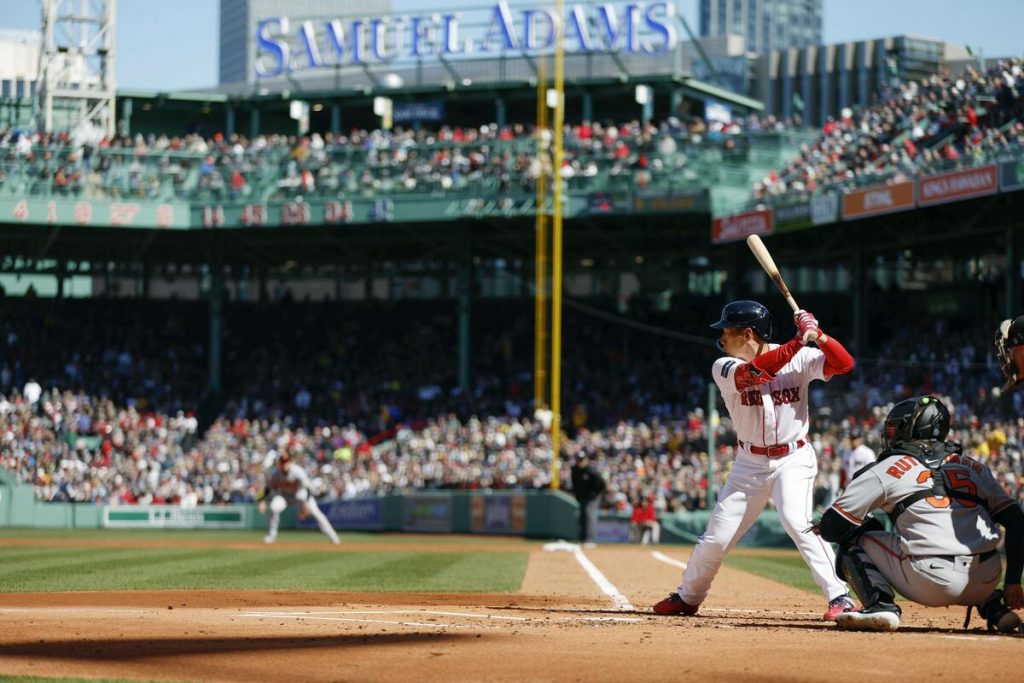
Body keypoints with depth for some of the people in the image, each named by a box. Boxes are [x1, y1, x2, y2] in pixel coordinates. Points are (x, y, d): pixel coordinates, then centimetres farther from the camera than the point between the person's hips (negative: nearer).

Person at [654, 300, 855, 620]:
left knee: (796, 521, -28)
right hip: (749, 464, 3)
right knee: (716, 537, 7)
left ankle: (839, 596, -26)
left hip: (793, 459, -3)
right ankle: (687, 597, 30)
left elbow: (844, 363, -15)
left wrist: (816, 335, -30)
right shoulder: (724, 368, -7)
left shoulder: (801, 358, -6)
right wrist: (798, 342, -32)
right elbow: (756, 371, -27)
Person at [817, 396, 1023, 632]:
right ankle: (995, 607, 16)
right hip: (986, 583, 5)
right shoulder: (973, 467, 19)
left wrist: (869, 524, 28)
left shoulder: (888, 469, 9)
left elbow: (830, 528, 8)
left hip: (933, 583, -5)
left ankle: (880, 604, -7)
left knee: (852, 540, 15)